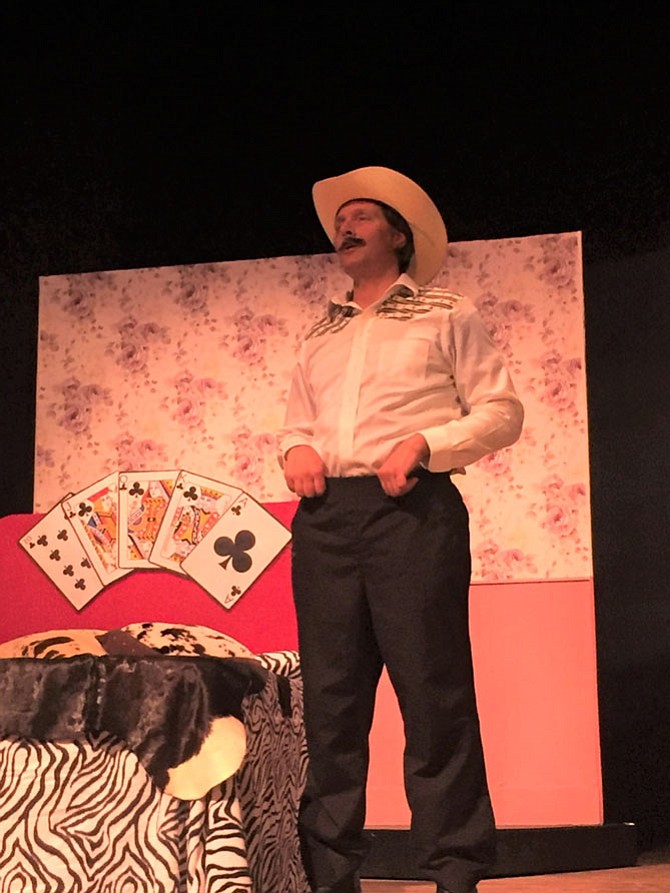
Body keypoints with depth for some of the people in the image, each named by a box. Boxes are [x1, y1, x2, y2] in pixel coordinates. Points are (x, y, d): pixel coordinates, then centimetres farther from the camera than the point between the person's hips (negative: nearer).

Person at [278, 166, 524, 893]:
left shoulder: (447, 316, 9)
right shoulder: (320, 337, 23)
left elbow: (502, 412, 3)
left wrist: (423, 442, -12)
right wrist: (295, 449, 3)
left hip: (411, 512, -4)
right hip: (325, 517, 5)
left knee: (434, 694, -7)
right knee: (330, 701, 4)